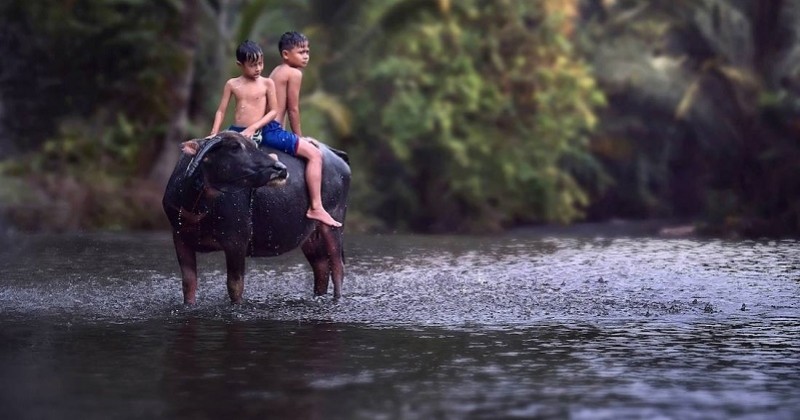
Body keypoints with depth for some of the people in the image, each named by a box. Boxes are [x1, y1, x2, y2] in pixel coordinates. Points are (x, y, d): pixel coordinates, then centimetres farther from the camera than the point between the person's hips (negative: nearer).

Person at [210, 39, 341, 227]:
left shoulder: (267, 83, 4)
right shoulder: (232, 84, 5)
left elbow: (274, 111, 0)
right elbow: (221, 111, 8)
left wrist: (253, 127, -13)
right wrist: (214, 135, -7)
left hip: (265, 130, 1)